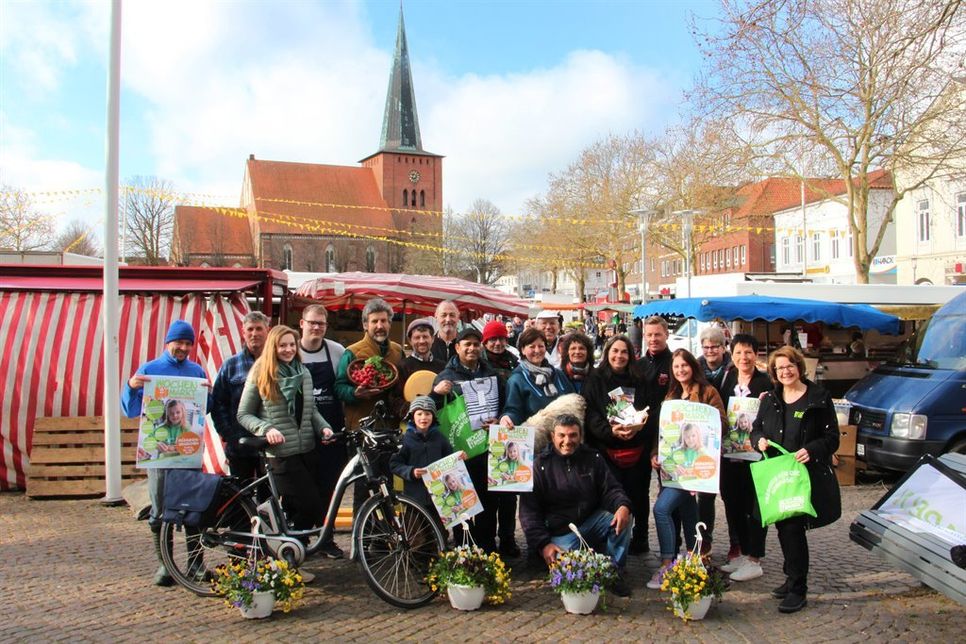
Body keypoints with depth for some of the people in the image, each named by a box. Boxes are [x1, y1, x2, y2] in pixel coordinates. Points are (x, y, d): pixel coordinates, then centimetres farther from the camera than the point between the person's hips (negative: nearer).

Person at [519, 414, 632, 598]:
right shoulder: (541, 464, -5)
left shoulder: (593, 458, 6)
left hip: (592, 521, 4)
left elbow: (611, 489, 5)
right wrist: (543, 544, -18)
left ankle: (615, 571, -7)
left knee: (624, 518, -23)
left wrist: (623, 506, -21)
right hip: (561, 533, -3)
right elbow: (529, 510, -6)